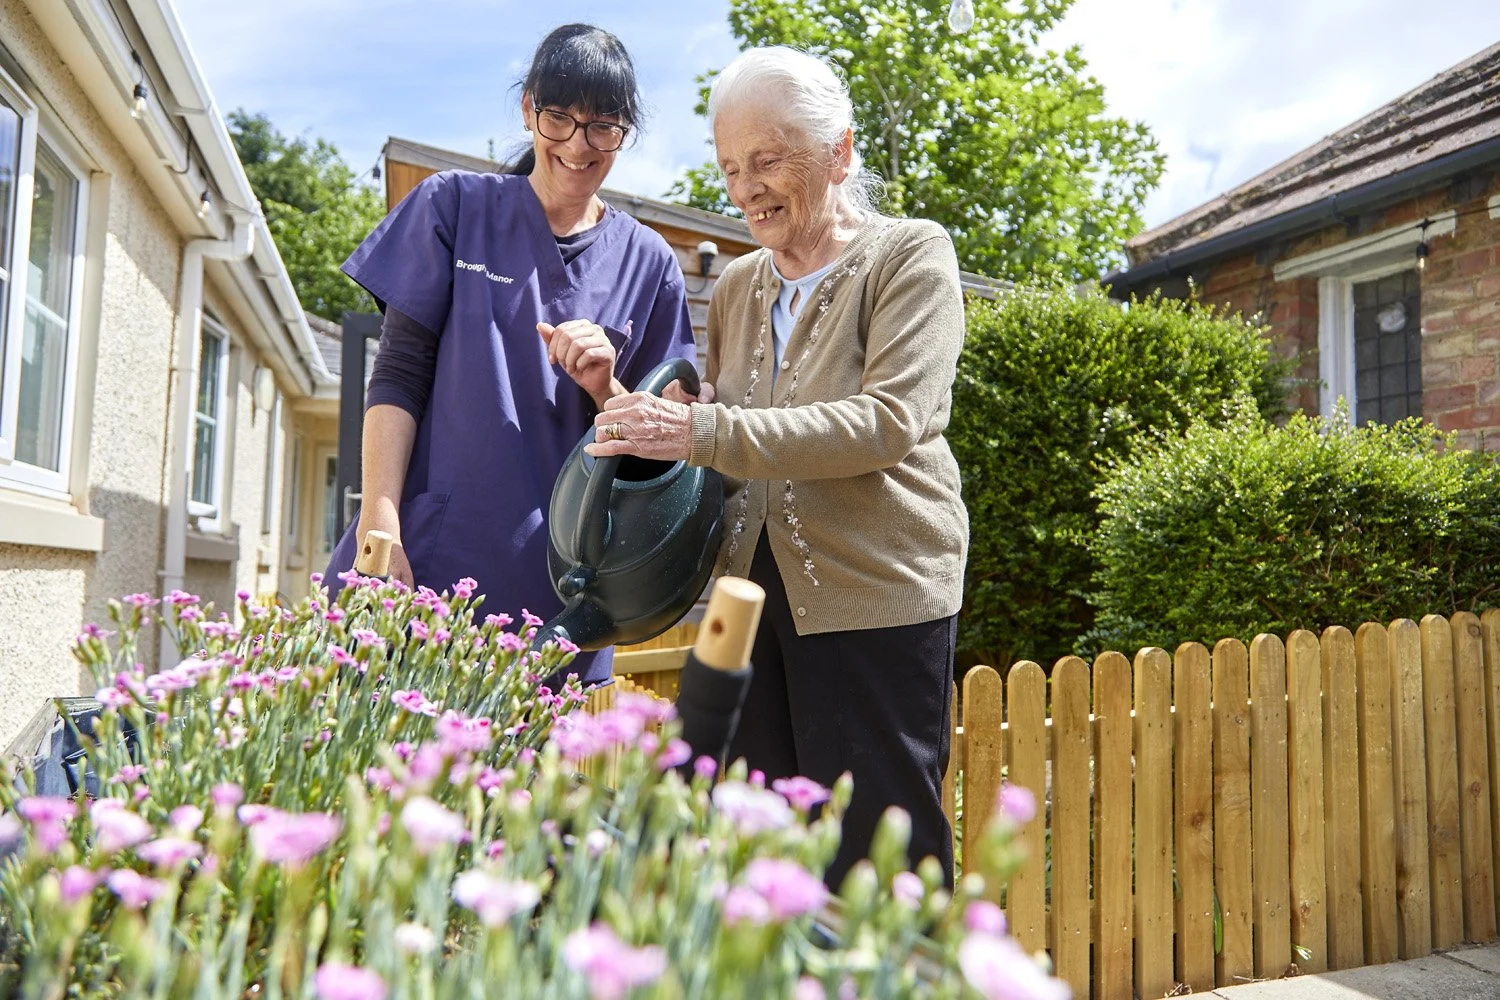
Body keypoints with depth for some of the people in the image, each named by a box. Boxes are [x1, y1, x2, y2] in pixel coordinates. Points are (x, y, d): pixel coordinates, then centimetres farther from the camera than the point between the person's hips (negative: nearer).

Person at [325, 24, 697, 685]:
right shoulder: (454, 205, 5)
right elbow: (397, 375, 0)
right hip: (423, 558, -1)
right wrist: (379, 529, -10)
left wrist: (604, 387, -11)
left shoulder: (645, 262, 8)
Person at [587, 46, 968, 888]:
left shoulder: (911, 256, -2)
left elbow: (889, 422, -17)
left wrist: (706, 431, -22)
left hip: (876, 596, -5)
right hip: (756, 596, 5)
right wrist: (652, 418, 0)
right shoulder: (736, 288, 15)